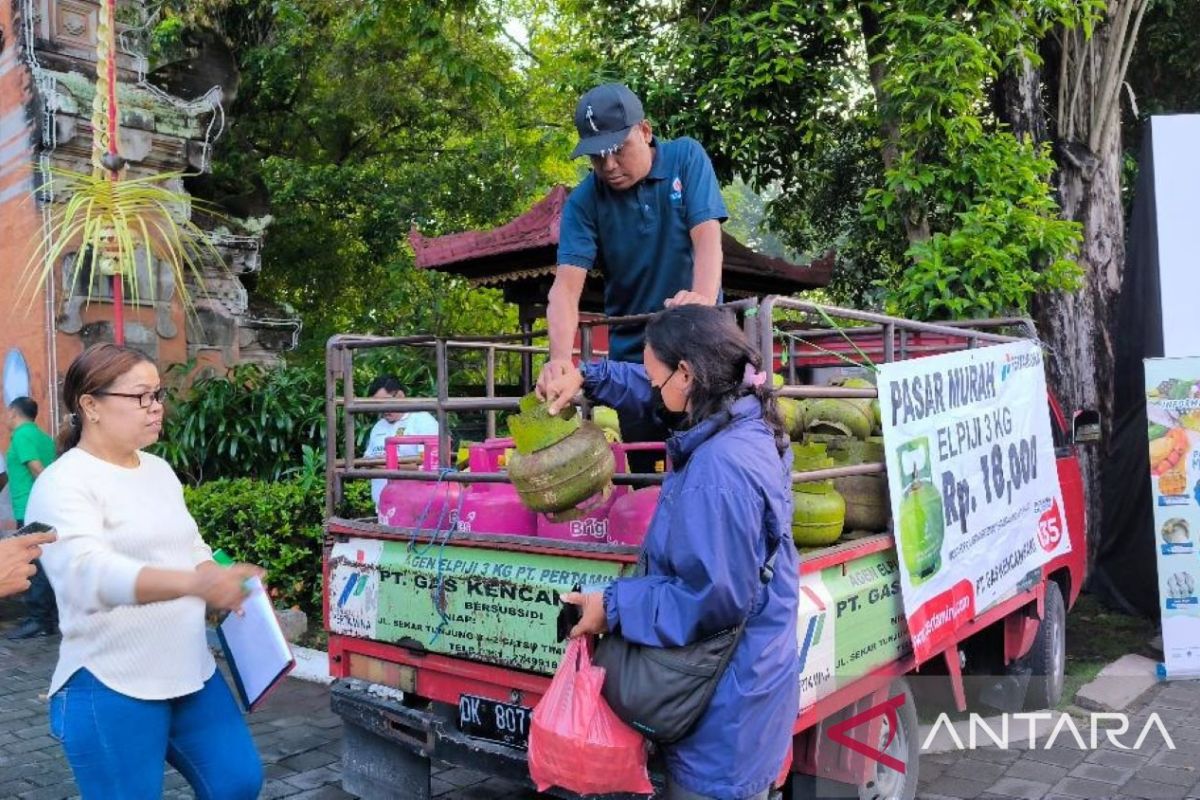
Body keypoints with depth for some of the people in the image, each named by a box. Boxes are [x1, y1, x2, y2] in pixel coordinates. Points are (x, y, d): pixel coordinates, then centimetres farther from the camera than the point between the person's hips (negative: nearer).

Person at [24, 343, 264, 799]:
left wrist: (222, 588, -1)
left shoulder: (159, 470, 10)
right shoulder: (64, 484, -15)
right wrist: (194, 583, -47)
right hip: (111, 687, -7)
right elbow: (90, 573, -32)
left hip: (191, 671, 7)